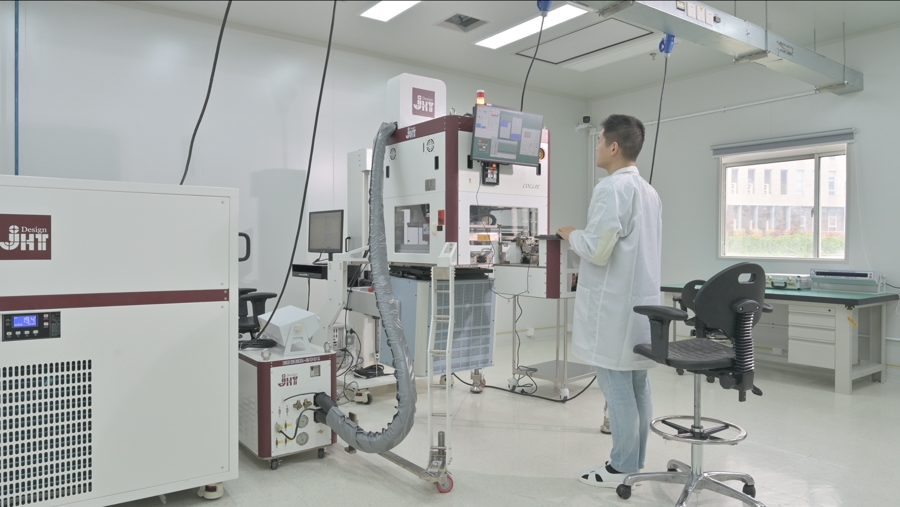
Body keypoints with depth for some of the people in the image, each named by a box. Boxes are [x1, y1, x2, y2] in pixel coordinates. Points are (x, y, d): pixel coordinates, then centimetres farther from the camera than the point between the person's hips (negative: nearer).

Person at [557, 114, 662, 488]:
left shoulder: (611, 188, -15)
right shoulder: (649, 191, 14)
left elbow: (597, 249, -21)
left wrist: (572, 235, -2)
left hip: (614, 305, -9)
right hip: (640, 300, 9)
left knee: (617, 388, 0)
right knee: (636, 386, 14)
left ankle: (622, 469, 10)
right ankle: (634, 462, 24)